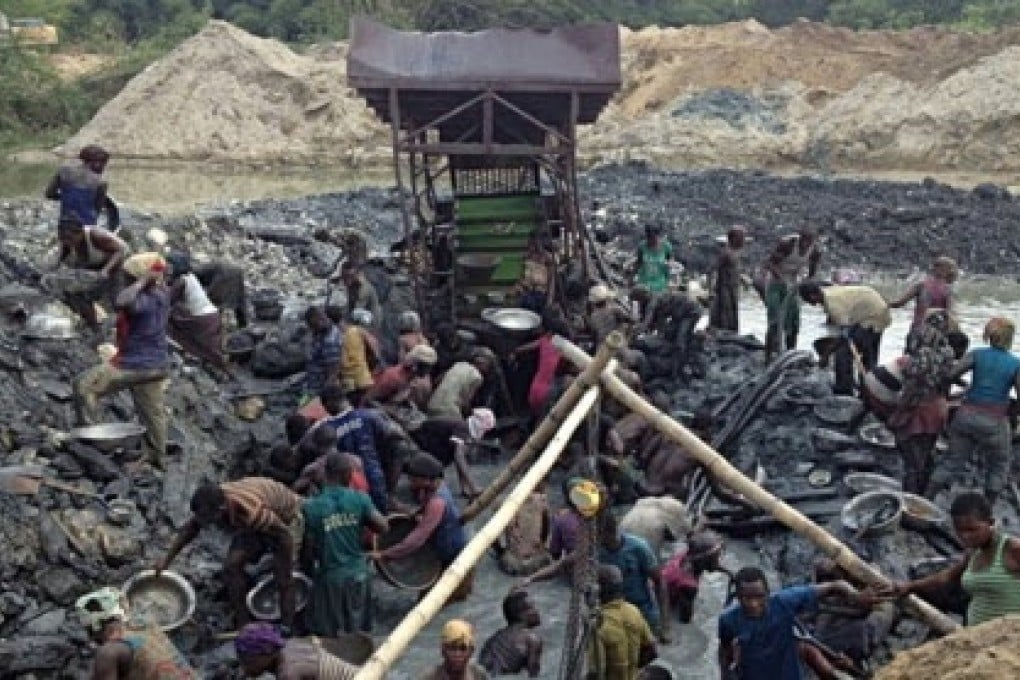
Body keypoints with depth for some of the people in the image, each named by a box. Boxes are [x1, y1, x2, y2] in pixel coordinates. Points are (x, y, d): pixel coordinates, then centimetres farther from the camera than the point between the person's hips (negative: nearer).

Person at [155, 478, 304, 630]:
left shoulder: (252, 513, -44)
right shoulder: (210, 504, -23)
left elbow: (286, 536, -31)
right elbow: (190, 528, -1)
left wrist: (286, 571, -21)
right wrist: (167, 558, 1)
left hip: (286, 519, -6)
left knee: (283, 580, -15)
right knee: (231, 567, -7)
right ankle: (242, 628, 3)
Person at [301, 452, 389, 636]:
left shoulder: (311, 507, -11)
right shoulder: (359, 499, -7)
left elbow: (308, 548, -6)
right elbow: (384, 527, -6)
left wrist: (309, 570, 13)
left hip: (329, 576, -2)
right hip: (358, 574, 2)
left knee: (326, 635, 9)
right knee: (358, 633, 18)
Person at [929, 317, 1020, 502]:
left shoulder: (977, 354, -1)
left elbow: (949, 374, -10)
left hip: (966, 416, 3)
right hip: (994, 422, -3)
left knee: (953, 460, 16)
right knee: (999, 466, 20)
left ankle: (926, 500, 15)